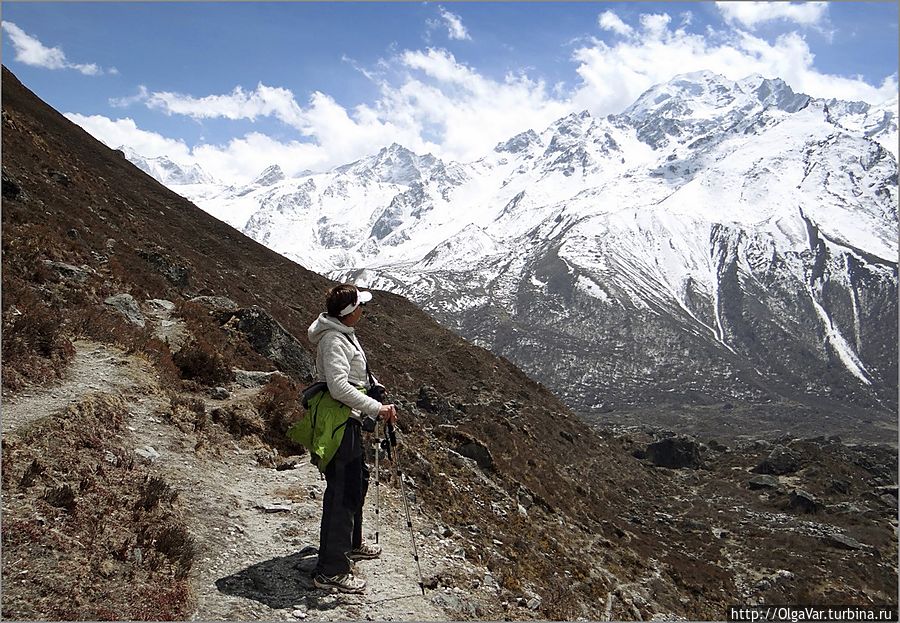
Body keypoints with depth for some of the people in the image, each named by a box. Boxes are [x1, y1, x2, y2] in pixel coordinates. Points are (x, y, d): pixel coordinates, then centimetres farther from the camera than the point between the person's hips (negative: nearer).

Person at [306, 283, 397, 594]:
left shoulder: (345, 334, 11)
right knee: (343, 493, -6)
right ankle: (330, 571, 1)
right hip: (339, 425, -11)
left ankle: (351, 544, 42)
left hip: (349, 421, 11)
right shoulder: (333, 340, -22)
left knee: (358, 481, 24)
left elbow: (360, 373, 23)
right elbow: (340, 387, -30)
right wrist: (377, 408, -28)